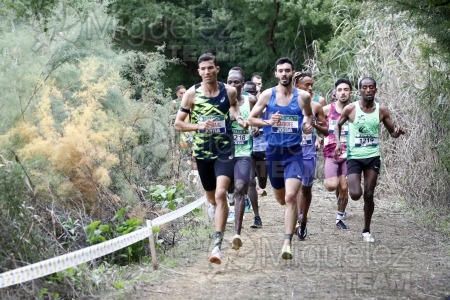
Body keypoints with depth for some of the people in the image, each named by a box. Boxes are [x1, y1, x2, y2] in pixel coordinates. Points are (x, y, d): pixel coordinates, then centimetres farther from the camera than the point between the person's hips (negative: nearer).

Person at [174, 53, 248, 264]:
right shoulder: (192, 94, -4)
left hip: (224, 151, -2)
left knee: (221, 194, -20)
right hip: (202, 151, 2)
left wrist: (239, 119, 1)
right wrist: (199, 125, -17)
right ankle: (213, 206, 56)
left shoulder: (229, 91, -2)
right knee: (211, 196, 17)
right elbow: (178, 123, 0)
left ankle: (217, 245, -24)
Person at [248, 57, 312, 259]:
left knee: (291, 197, -18)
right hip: (273, 152, 2)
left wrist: (308, 124, -4)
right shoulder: (267, 95, -1)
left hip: (294, 153, -2)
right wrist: (268, 122, -15)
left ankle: (287, 243, -16)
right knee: (281, 199, 14)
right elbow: (251, 119, 3)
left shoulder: (303, 96, -1)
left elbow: (309, 114, 19)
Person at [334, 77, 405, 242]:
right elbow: (338, 125, 10)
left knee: (369, 196, 2)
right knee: (356, 194, -14)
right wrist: (338, 142, -7)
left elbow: (392, 132, 9)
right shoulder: (350, 109, -7)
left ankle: (366, 230, 18)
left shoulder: (382, 110, -1)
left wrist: (397, 132, -16)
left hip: (373, 157, 2)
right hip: (354, 157, -2)